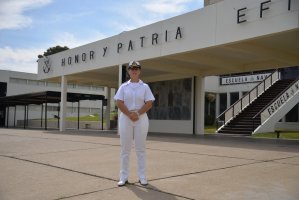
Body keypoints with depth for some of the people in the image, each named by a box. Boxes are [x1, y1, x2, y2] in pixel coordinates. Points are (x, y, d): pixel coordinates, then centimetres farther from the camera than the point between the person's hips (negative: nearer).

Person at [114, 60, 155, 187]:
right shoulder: (123, 86, 8)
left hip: (141, 118, 0)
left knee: (140, 148, 2)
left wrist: (137, 114, -13)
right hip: (125, 118, 1)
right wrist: (130, 114, -14)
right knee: (125, 148, 1)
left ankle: (142, 177, 10)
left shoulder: (145, 86, 7)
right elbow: (119, 103, -2)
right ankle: (123, 177, 8)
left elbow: (149, 103, -2)